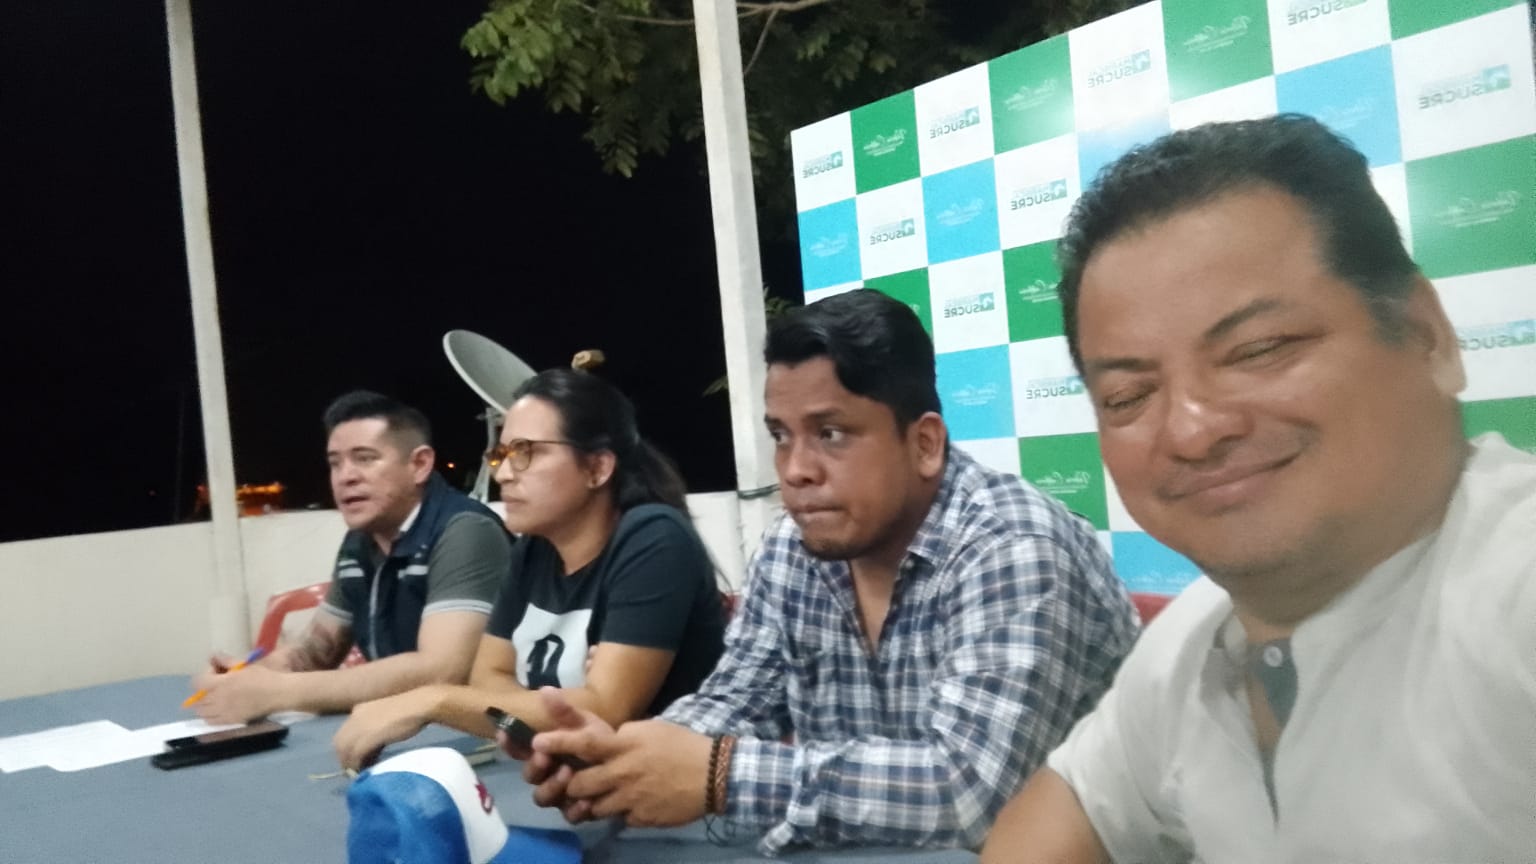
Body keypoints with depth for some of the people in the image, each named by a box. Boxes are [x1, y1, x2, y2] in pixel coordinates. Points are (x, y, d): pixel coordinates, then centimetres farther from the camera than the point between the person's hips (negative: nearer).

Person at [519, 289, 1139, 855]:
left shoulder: (1014, 551, -22)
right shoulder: (789, 553, -2)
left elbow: (970, 787, -31)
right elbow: (736, 705, 2)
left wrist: (718, 776, -32)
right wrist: (625, 753, -17)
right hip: (856, 851, 5)